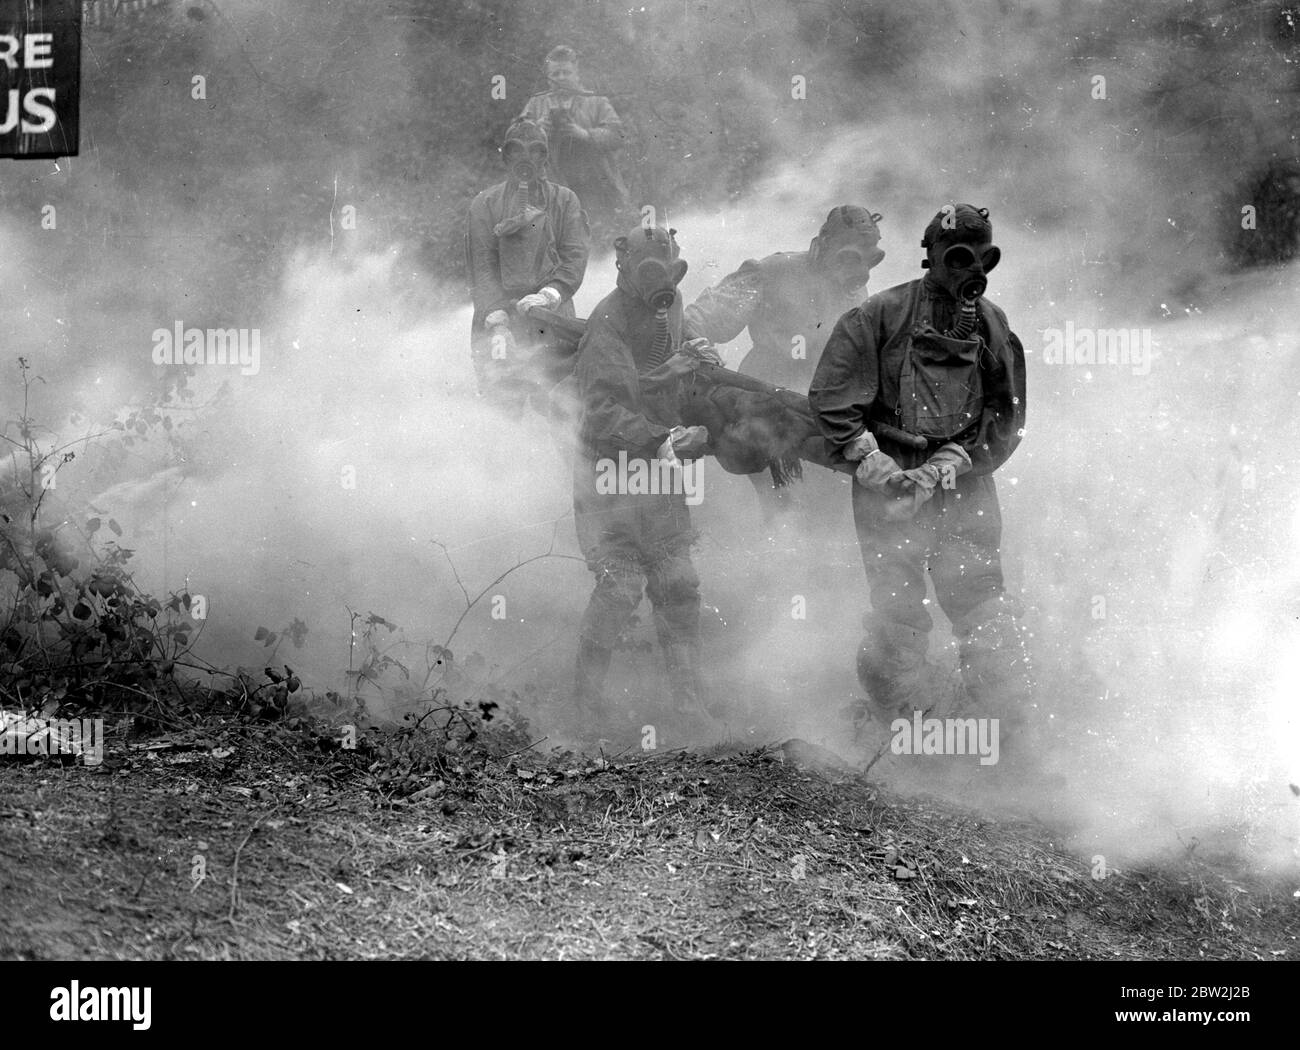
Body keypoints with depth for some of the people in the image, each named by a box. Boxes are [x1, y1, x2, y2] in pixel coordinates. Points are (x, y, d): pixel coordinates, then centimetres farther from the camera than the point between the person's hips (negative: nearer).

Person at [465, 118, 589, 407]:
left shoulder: (564, 201, 11)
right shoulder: (485, 204, 9)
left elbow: (574, 256, 1)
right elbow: (482, 267, 1)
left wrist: (549, 294, -17)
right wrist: (497, 321, -12)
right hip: (500, 314, 0)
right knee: (501, 402, -10)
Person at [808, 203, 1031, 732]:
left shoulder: (993, 327, 8)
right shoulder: (880, 315, -2)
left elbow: (1004, 420, 4)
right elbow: (831, 396, -3)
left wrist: (943, 466, -10)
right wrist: (873, 462, -12)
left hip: (963, 484, 2)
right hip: (888, 479, -2)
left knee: (981, 600, -5)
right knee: (897, 611, 0)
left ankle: (1010, 717, -1)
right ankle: (909, 710, 15)